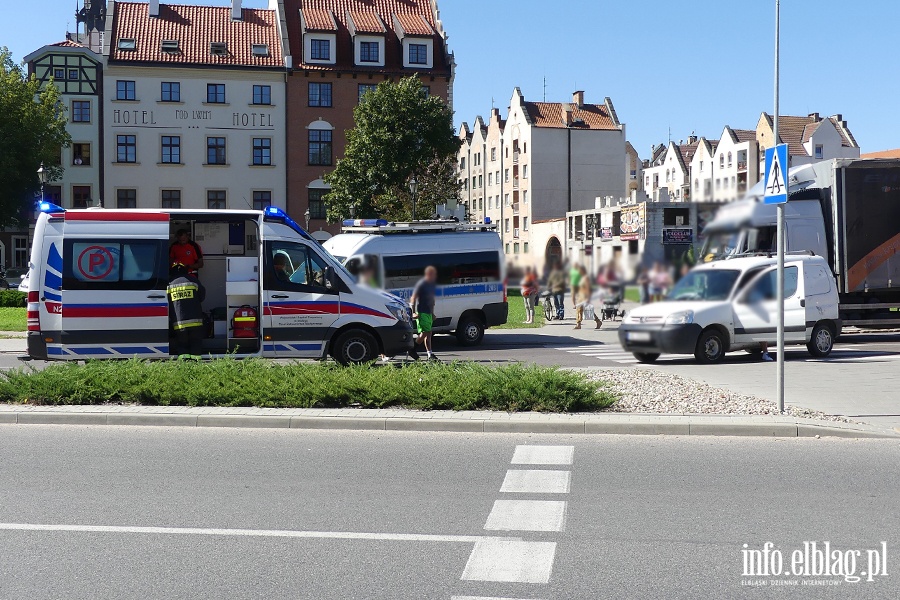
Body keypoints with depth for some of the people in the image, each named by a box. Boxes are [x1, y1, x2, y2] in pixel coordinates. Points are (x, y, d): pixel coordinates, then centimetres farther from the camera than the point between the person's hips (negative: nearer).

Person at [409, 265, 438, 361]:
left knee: (428, 334, 7)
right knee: (425, 333, -12)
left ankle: (430, 354, 9)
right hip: (421, 312, -8)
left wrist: (432, 312, 23)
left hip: (429, 312, 8)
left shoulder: (433, 284, 13)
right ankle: (412, 349, 2)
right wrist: (414, 312, -20)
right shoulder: (421, 284, -12)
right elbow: (413, 298, -14)